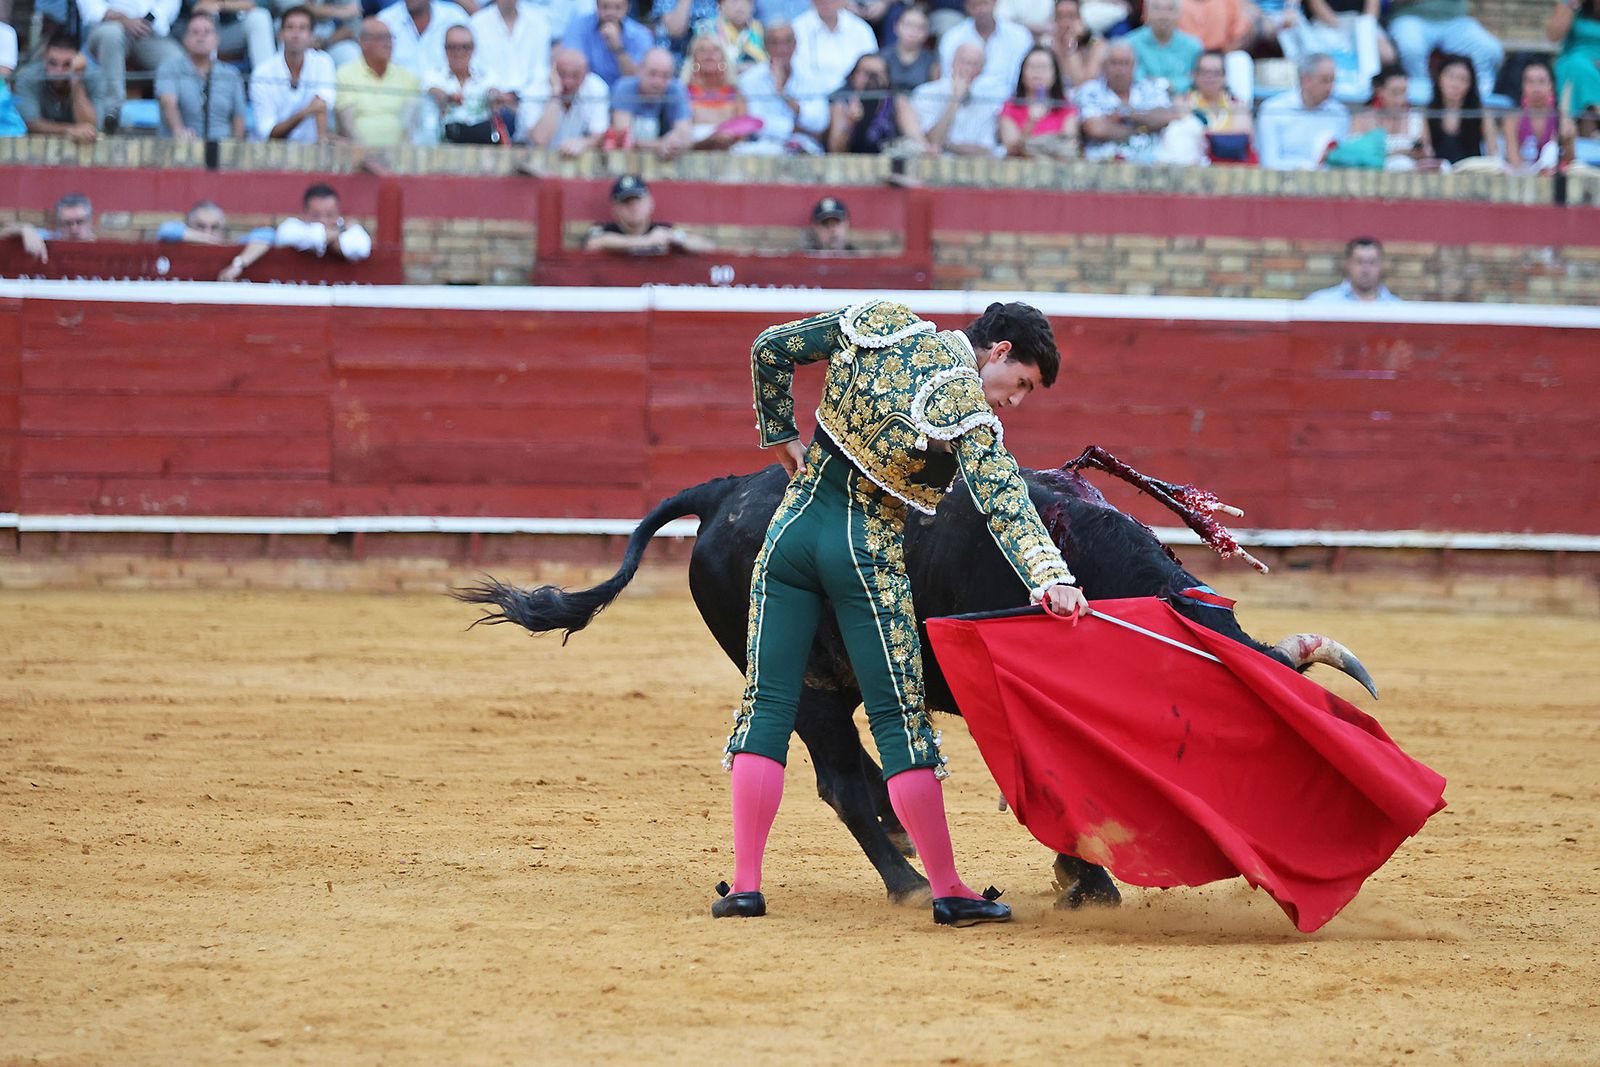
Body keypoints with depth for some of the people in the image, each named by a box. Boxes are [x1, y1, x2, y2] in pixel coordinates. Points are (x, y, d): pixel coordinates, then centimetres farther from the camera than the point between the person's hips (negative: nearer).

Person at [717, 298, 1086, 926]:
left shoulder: (882, 323, 3)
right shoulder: (968, 410, -14)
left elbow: (771, 348, 12)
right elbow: (1004, 503, -28)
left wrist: (780, 436, 24)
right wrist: (1049, 578, -38)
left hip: (793, 528, 4)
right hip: (868, 556, -4)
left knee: (766, 704, 5)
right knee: (899, 717, 2)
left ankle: (745, 884, -2)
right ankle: (948, 891, 5)